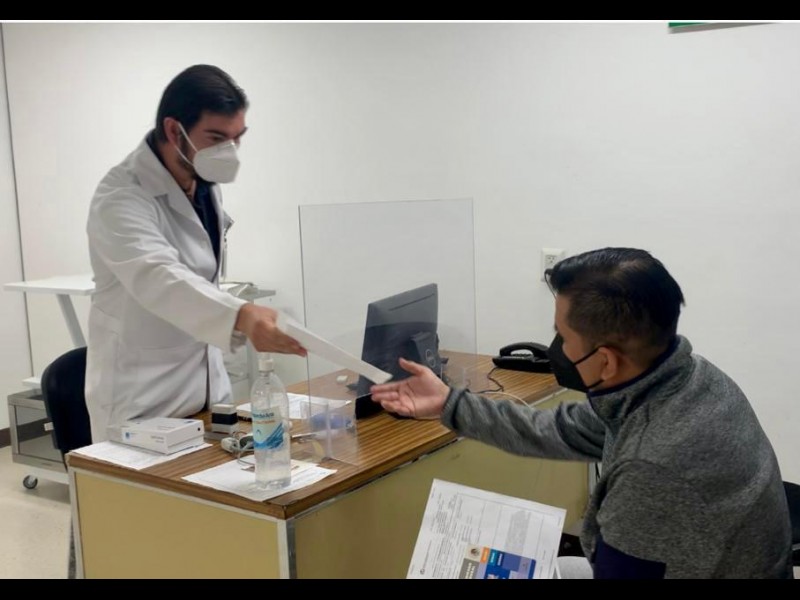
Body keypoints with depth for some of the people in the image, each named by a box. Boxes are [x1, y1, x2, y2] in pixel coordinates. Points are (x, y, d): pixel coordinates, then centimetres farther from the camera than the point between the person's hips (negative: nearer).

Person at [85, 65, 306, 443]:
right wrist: (241, 316, -57)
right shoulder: (121, 198, -24)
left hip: (206, 382, 7)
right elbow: (158, 278, -42)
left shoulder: (204, 183, 1)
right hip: (144, 401, -7)